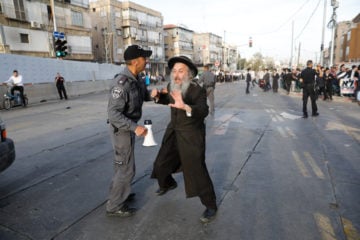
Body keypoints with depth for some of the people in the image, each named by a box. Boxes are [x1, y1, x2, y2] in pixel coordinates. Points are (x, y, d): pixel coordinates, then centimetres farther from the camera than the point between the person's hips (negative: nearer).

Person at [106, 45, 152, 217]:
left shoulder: (137, 79, -1)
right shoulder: (122, 84, -28)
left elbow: (144, 96, 13)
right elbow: (113, 114, -31)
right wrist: (135, 127, -38)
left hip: (129, 126, 9)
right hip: (121, 129, -9)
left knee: (122, 164, 22)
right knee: (126, 168, 0)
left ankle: (118, 194, 41)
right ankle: (114, 206, 16)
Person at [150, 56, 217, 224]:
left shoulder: (198, 90, -22)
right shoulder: (172, 86, -3)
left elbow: (203, 111, -38)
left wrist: (185, 106, -56)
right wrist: (158, 96, -3)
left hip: (191, 136, -6)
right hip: (174, 132, 7)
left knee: (196, 170, -4)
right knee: (161, 164, 17)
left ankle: (211, 206, 18)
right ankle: (168, 184, 50)